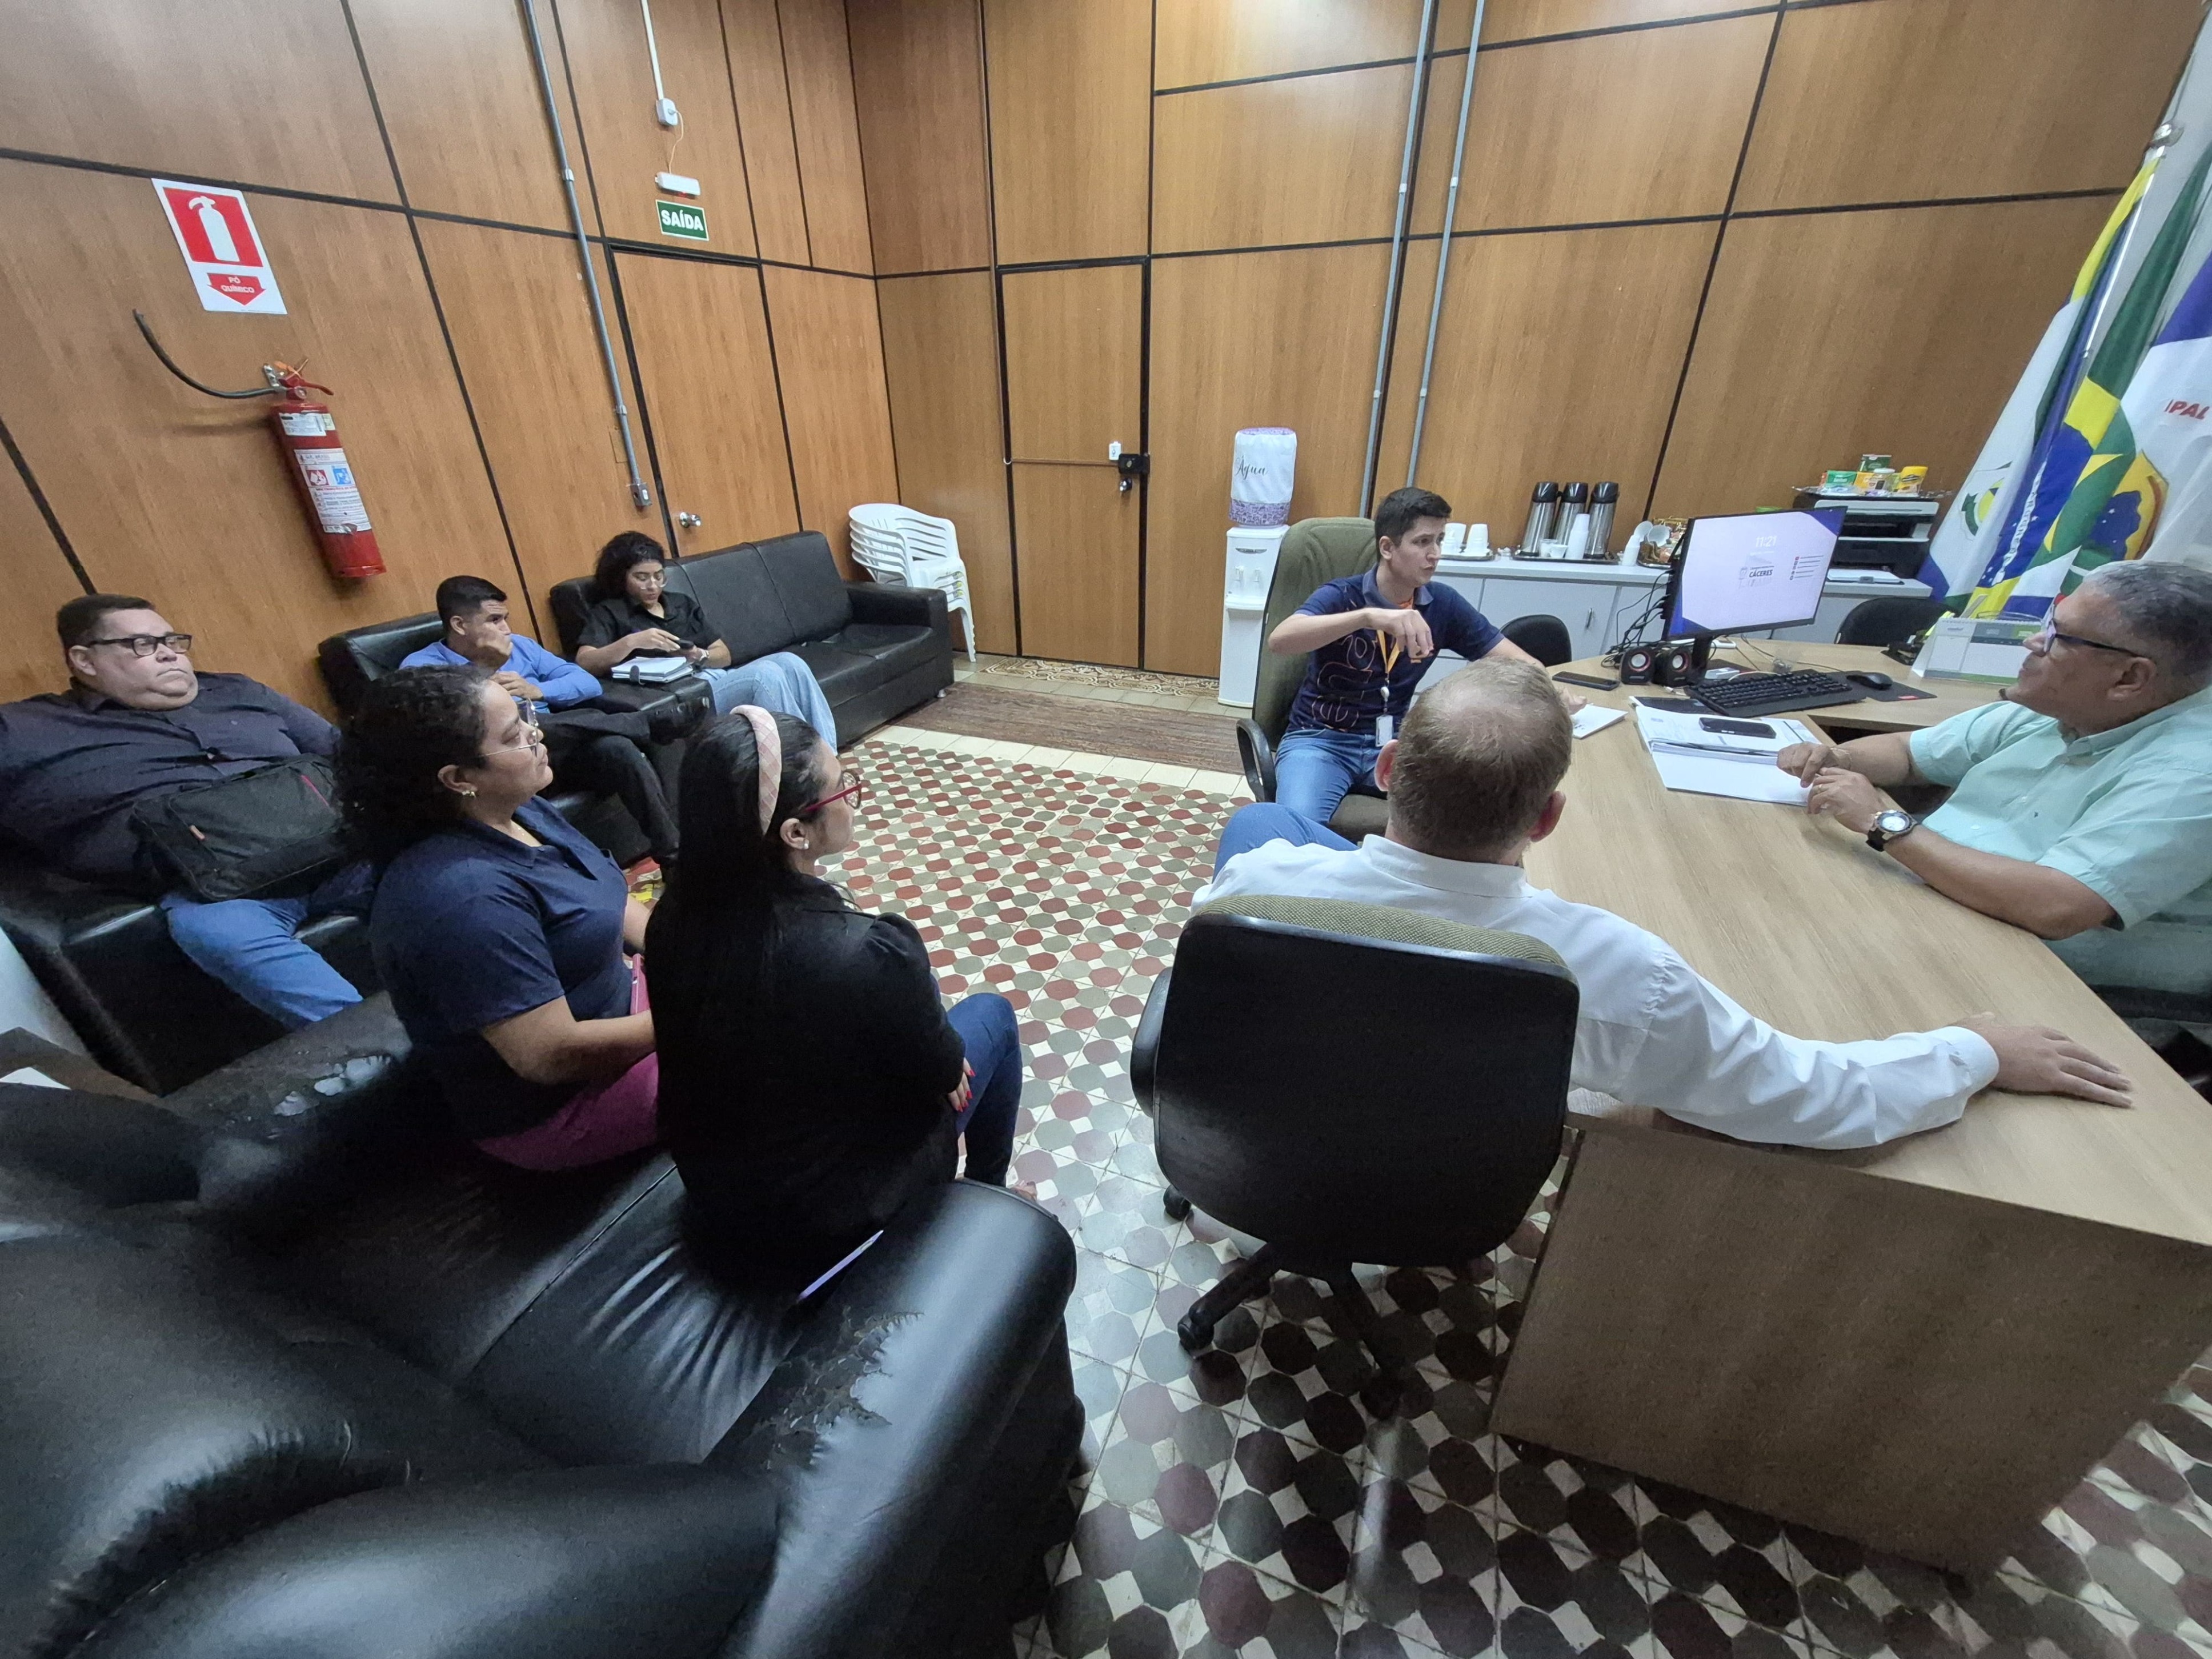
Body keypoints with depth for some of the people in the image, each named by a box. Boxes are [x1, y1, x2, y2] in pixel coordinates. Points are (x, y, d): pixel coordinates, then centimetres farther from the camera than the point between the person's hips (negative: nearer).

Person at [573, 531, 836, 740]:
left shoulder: (683, 603, 25)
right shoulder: (609, 613, 9)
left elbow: (724, 655, 19)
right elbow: (584, 663, -7)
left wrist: (700, 656, -4)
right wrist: (631, 641, -23)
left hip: (720, 679, 6)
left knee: (789, 662, -22)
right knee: (766, 674, -31)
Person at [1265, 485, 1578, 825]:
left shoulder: (1443, 604, 3)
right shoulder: (1340, 596, -11)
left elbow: (1509, 656, 9)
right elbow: (1278, 641, -31)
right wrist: (1368, 616, -43)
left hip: (1393, 743, 5)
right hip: (1319, 739, -4)